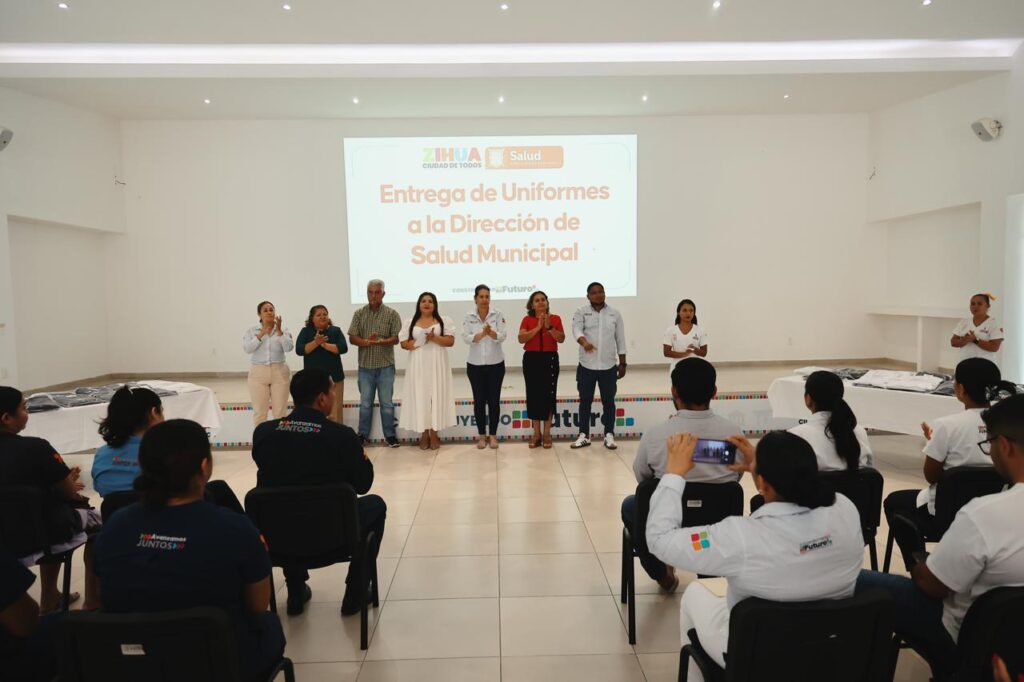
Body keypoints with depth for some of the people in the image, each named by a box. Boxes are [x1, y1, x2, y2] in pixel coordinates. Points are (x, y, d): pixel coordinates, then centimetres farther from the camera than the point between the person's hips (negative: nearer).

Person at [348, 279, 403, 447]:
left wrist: (381, 342, -24)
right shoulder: (359, 314, 4)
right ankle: (362, 434, 19)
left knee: (386, 403, 4)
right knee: (365, 402, 9)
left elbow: (396, 338, -6)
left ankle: (389, 435, 13)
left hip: (385, 366, -2)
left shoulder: (391, 314, -1)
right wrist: (367, 341, -19)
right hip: (365, 366, 2)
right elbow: (352, 338, 0)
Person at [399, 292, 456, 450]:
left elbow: (450, 341, -3)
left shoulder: (443, 321, 4)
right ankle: (424, 435, 8)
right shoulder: (411, 323, 8)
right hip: (418, 365, 1)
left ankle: (434, 434, 8)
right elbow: (404, 343, 3)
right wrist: (418, 342, -15)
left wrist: (434, 338, -19)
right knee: (420, 396, 0)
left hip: (437, 365, -1)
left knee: (436, 396, 0)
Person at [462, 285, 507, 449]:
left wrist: (491, 332, -32)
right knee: (479, 400, 5)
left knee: (494, 400, 2)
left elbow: (502, 336, -12)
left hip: (495, 364, 0)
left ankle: (493, 435, 13)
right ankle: (482, 435, 16)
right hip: (475, 365, 0)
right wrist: (482, 333, -28)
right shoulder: (468, 317, 0)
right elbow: (466, 338, -11)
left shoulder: (498, 315, -2)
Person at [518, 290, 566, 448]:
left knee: (548, 395, -2)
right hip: (531, 359, 0)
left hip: (550, 359, 0)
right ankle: (536, 433, 10)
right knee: (533, 395, 1)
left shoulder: (555, 318, 5)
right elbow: (521, 339, -9)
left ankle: (547, 434, 7)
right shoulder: (527, 320, 4)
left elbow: (561, 339, -4)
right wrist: (538, 327, -16)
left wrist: (550, 327, -17)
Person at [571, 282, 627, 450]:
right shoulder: (581, 313, 0)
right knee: (585, 401, 7)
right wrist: (584, 342, -41)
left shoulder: (614, 314, 5)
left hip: (608, 366, 1)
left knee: (608, 401, 7)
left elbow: (620, 340, 8)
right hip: (587, 366, -1)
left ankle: (609, 435, 17)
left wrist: (623, 364, 7)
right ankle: (584, 435, 18)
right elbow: (576, 329, -19)